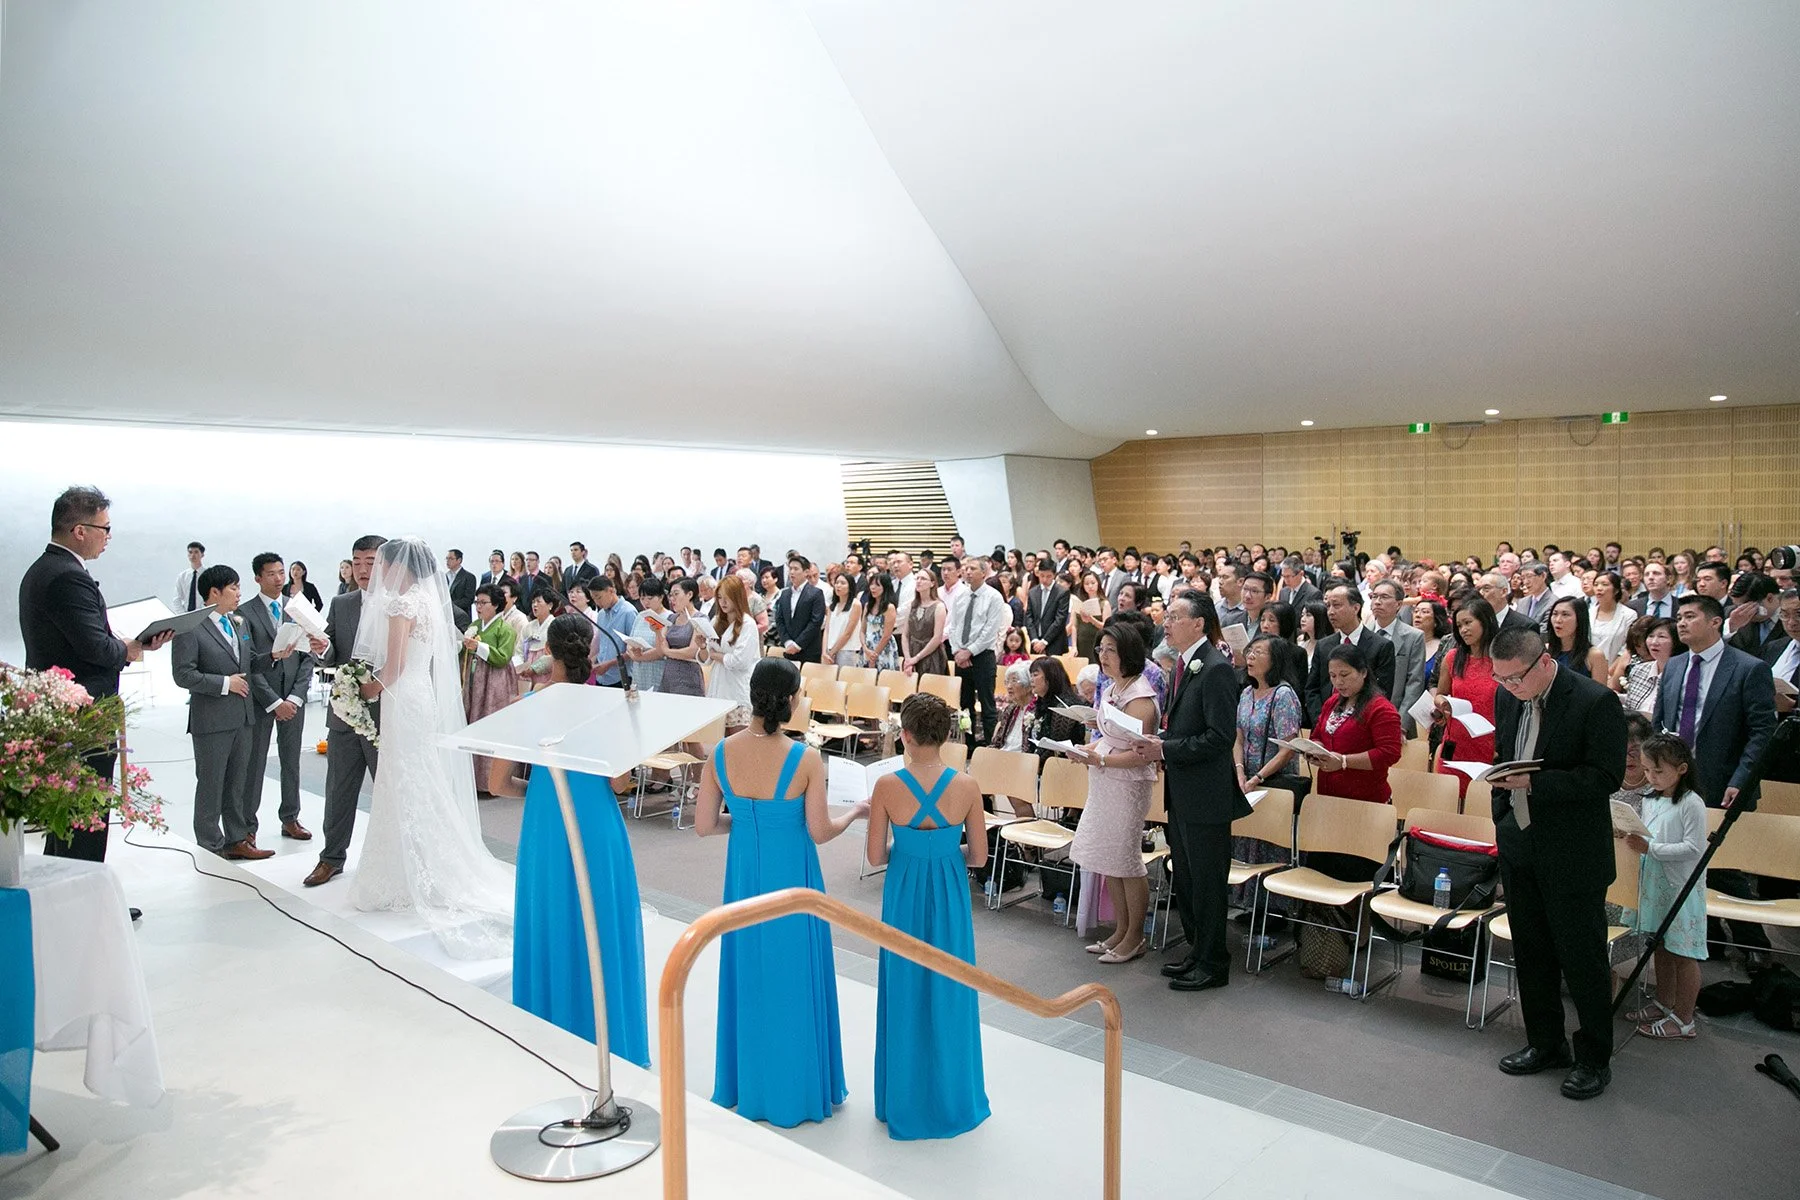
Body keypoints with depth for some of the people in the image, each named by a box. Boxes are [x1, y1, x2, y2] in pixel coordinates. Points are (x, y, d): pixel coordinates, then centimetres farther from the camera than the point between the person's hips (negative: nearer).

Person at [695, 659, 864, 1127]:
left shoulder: (720, 754, -11)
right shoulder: (806, 760, -21)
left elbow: (704, 825, -4)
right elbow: (820, 832, -14)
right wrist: (855, 811, 4)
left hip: (744, 873, 4)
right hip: (791, 876, -3)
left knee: (749, 971, 19)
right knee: (793, 976, 13)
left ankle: (749, 1084, 35)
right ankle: (798, 1087, 28)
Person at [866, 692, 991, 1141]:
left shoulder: (887, 786, -16)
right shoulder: (966, 787, -14)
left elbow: (876, 856, -9)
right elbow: (978, 856, -6)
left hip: (904, 894, 0)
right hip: (950, 895, 1)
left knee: (905, 990, 15)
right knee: (949, 991, 16)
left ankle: (904, 1099, 29)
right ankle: (952, 1098, 29)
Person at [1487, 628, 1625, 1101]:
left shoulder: (1596, 702, -17)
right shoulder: (1507, 698, 3)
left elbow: (1607, 776, -19)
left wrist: (1534, 782, -26)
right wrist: (1503, 814, 8)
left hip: (1573, 855, -6)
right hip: (1520, 846, 7)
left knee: (1582, 957, 5)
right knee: (1531, 952, 16)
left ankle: (1593, 1059, 22)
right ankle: (1545, 1044, 32)